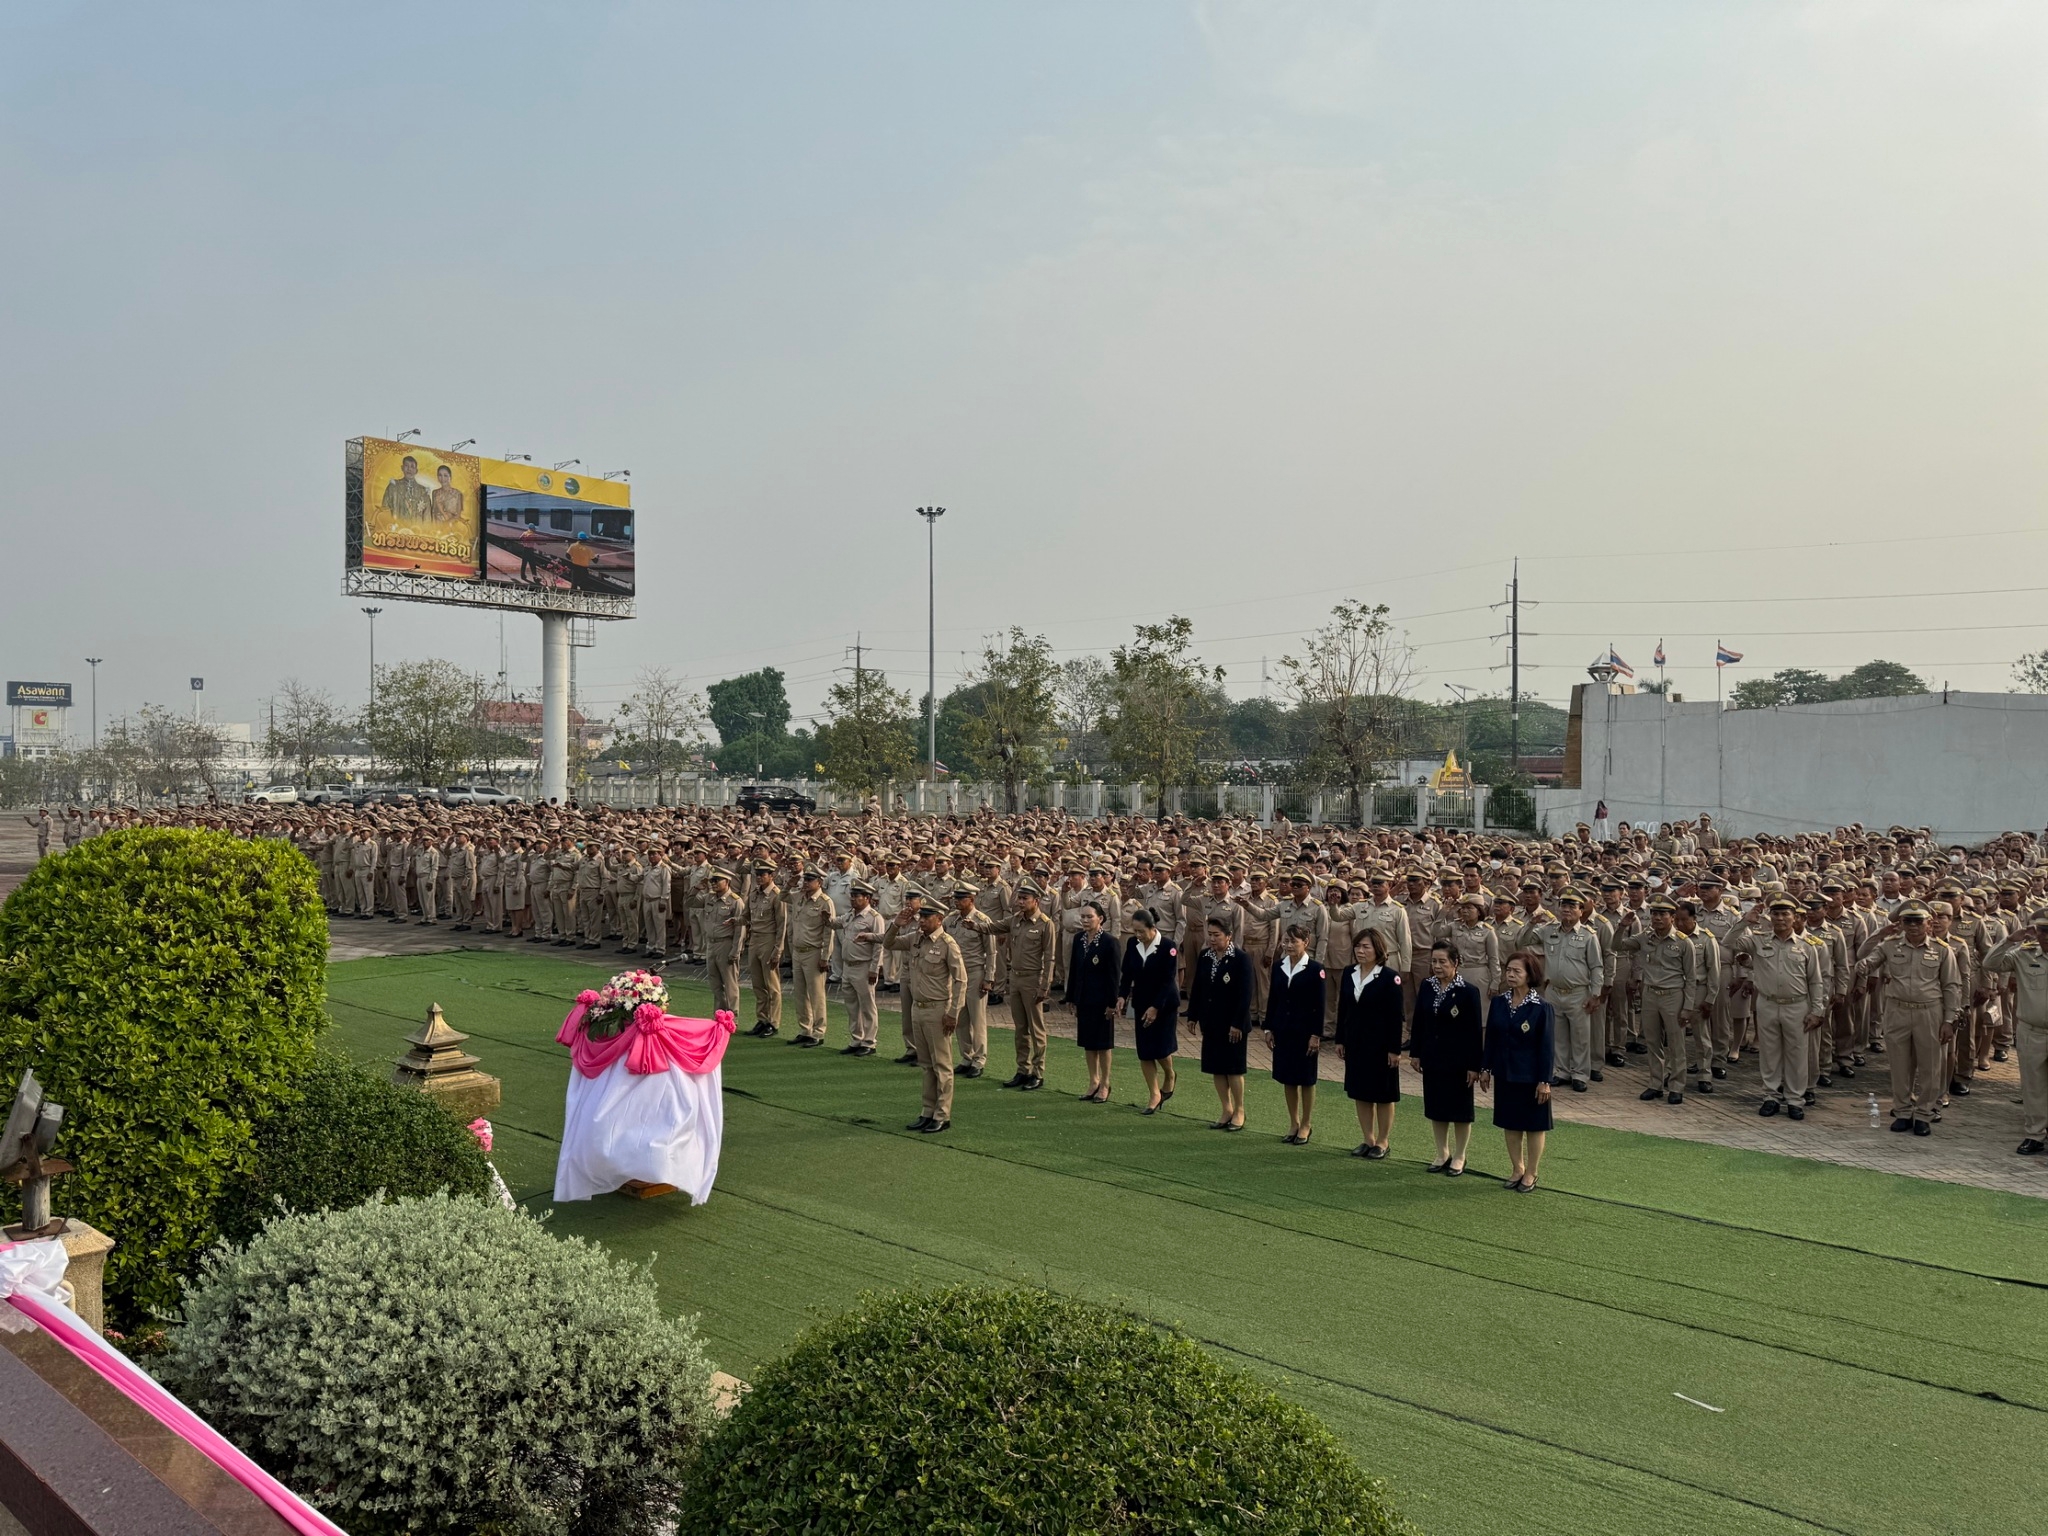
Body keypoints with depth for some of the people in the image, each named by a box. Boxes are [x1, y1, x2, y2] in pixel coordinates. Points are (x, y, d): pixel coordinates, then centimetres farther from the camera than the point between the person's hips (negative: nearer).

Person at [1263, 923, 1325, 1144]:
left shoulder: (1314, 969, -10)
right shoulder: (1278, 966, 4)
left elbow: (1319, 1006, -9)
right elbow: (1272, 999, 8)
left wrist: (1316, 1035, -12)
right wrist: (1269, 1029, 6)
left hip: (1304, 1030, -4)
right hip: (1282, 1029, 5)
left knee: (1305, 1078, 6)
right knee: (1287, 1077, 11)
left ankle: (1306, 1125, 19)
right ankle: (1293, 1123, 24)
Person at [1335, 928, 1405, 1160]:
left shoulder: (1390, 977, -13)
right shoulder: (1348, 974, 4)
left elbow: (1396, 1016, -12)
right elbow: (1343, 1009, 9)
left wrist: (1394, 1049, -14)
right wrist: (1340, 1040, 8)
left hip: (1380, 1044, -5)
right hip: (1355, 1042, 6)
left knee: (1384, 1094, 7)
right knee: (1360, 1093, 12)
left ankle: (1382, 1142, 19)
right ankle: (1368, 1139, 24)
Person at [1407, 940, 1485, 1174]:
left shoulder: (1468, 992, -14)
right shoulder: (1426, 987, 0)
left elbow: (1476, 1031, -13)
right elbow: (1418, 1022, 7)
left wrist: (1475, 1065, -13)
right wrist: (1415, 1053, 6)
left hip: (1459, 1061, -5)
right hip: (1432, 1058, 5)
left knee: (1460, 1110, 8)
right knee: (1436, 1107, 13)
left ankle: (1459, 1157, 23)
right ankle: (1442, 1154, 29)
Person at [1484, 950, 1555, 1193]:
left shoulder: (1541, 1008, -15)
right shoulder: (1499, 1003, 0)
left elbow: (1547, 1047, -12)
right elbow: (1491, 1037, 7)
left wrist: (1544, 1081, -13)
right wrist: (1486, 1069, 8)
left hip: (1531, 1076, -5)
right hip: (1505, 1074, 5)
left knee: (1534, 1126, 8)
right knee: (1510, 1123, 14)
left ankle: (1530, 1173, 22)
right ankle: (1517, 1168, 29)